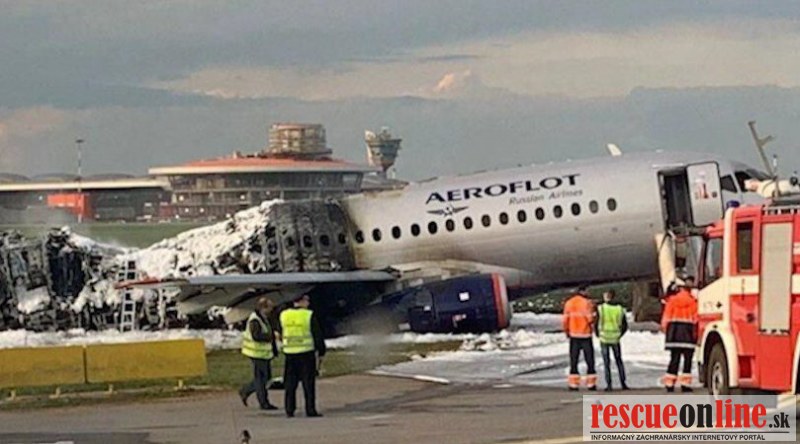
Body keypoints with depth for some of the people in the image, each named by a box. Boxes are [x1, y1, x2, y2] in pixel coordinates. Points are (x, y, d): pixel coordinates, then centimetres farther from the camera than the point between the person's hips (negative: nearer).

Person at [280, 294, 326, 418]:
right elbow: (318, 336, -6)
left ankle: (289, 410, 8)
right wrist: (321, 353, 2)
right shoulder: (309, 315, -9)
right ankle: (310, 410, 1)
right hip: (306, 353, -4)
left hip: (290, 354, 4)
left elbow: (280, 333, 11)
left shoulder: (283, 315, 3)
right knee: (308, 383, 2)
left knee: (290, 384, 9)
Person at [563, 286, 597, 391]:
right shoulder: (586, 303, -11)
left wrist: (567, 331, 15)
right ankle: (591, 384, 3)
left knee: (573, 360, 8)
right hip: (585, 335, -3)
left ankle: (573, 383, 4)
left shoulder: (568, 303, 1)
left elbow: (565, 320, 1)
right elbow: (590, 318, -16)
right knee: (589, 360, 5)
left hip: (574, 335, 3)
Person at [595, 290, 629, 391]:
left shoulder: (600, 308, -9)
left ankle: (609, 385, 2)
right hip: (615, 339, 2)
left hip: (604, 338, -2)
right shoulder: (620, 309, 0)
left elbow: (596, 323, -9)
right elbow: (625, 326, 4)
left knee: (607, 362, 5)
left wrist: (598, 334, 8)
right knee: (619, 361, 15)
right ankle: (623, 383, 12)